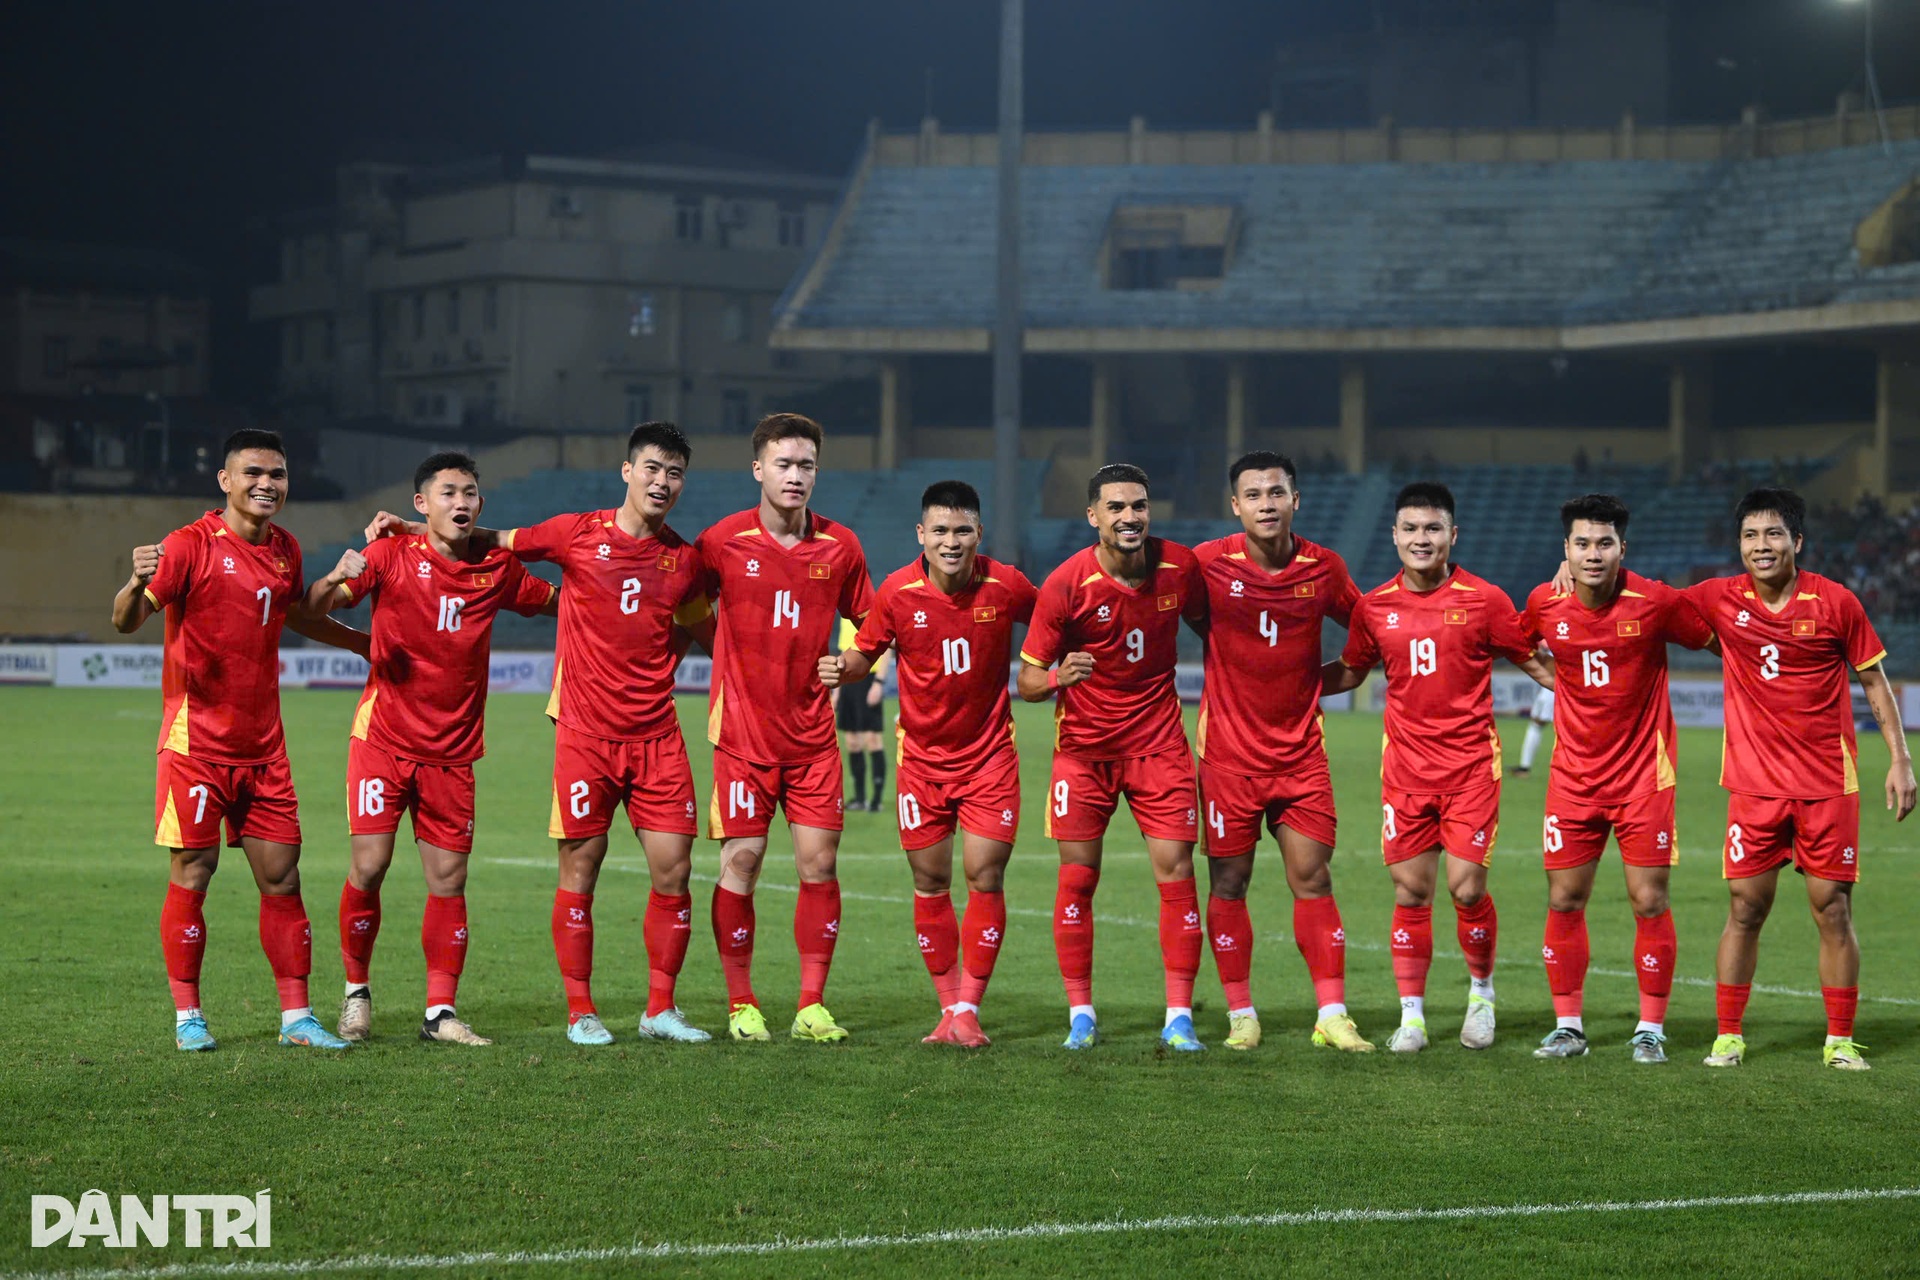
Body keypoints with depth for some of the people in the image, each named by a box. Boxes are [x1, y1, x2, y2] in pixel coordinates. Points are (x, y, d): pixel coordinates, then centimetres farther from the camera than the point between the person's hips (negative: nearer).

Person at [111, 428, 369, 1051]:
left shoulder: (285, 550, 9)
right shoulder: (191, 545, -9)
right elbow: (126, 621, -17)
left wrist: (366, 642, 34)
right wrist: (137, 584, -38)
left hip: (263, 745, 5)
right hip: (197, 740, -5)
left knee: (281, 877, 5)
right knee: (191, 876, -2)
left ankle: (296, 1016, 10)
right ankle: (188, 1017, 8)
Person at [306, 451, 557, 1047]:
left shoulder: (497, 569, 6)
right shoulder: (392, 556, -4)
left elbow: (555, 601, 22)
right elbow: (315, 610, -10)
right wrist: (335, 580, -32)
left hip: (453, 751, 3)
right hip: (383, 739, -3)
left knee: (449, 878, 1)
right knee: (368, 867, -7)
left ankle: (440, 1012, 7)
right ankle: (356, 990, 14)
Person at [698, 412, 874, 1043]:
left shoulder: (841, 546, 3)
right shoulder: (724, 541, -5)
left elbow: (867, 624, 16)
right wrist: (735, 660, -2)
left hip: (813, 730, 2)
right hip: (744, 729, -2)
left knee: (819, 860, -1)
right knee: (741, 861, -3)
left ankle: (812, 1006, 6)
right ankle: (741, 1005, 8)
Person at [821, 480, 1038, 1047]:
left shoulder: (1006, 586, -11)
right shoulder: (897, 593, -10)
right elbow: (865, 653, 2)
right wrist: (842, 669, -20)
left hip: (990, 754, -1)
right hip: (922, 755, 1)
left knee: (984, 877, -8)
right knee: (930, 883, 5)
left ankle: (969, 1010, 1)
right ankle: (949, 1009, 17)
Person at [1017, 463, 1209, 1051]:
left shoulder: (1181, 566, -7)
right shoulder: (1065, 585, -15)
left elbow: (1205, 624, 15)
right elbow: (1028, 680, -9)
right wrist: (1059, 676, -30)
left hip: (1159, 741, 2)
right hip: (1084, 746, -1)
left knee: (1176, 871, -6)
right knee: (1077, 876, -2)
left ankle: (1179, 1015, 0)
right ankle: (1081, 1015, 9)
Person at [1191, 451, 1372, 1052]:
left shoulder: (1324, 568, -1)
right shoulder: (1208, 564, -8)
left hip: (1301, 750, 2)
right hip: (1229, 750, -1)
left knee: (1312, 878, 0)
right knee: (1228, 881, 1)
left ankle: (1332, 1014, 5)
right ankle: (1240, 1016, 11)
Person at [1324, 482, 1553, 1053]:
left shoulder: (1483, 600, -4)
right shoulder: (1374, 607, 4)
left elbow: (1533, 662, 4)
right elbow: (1349, 672, 19)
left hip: (1470, 760, -2)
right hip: (1405, 763, 2)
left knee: (1466, 887, -7)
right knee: (1410, 890, 1)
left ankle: (1481, 989, 18)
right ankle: (1411, 1012, 10)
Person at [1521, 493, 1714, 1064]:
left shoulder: (1657, 602, -13)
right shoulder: (1545, 603, -5)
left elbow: (1716, 642, 1)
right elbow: (1519, 648, 18)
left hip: (1643, 775, -3)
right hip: (1573, 775, 3)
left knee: (1649, 903, -3)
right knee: (1563, 902, 3)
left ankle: (1651, 1028, 9)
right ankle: (1568, 1026, 14)